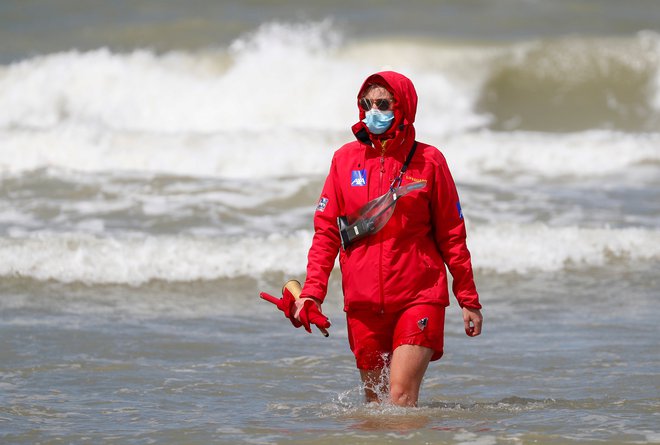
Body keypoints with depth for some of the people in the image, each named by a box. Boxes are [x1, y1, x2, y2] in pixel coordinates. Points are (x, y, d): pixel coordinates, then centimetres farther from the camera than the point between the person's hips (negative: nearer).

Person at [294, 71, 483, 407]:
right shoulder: (346, 159, 6)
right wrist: (312, 291, -4)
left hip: (418, 299, -3)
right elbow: (326, 232, 7)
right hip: (362, 303, 3)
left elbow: (451, 235, 5)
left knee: (400, 396, -14)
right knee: (375, 400, 10)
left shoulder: (428, 161, 0)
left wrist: (468, 299, 5)